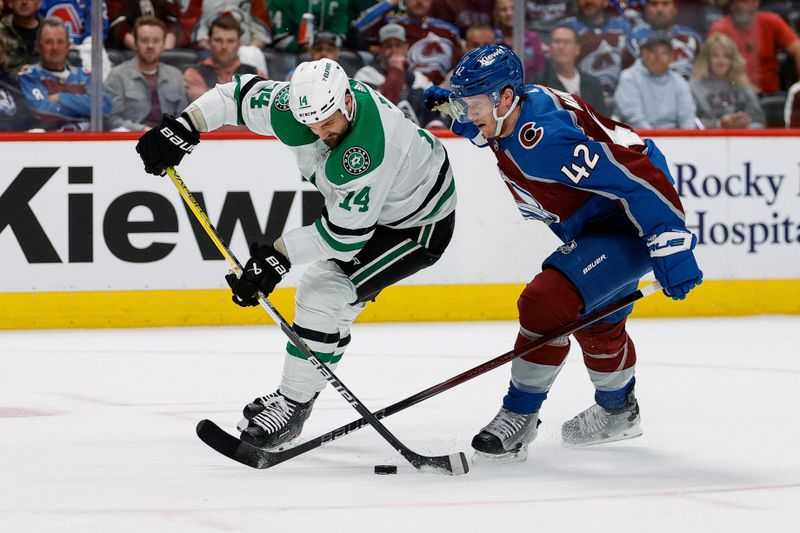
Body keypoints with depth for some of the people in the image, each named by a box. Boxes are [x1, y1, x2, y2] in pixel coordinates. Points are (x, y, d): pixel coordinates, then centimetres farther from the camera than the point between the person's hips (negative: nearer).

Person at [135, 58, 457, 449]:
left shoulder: (368, 151, -40)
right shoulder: (298, 102, -19)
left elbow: (345, 234, -33)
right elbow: (242, 94, -4)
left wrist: (279, 256, -26)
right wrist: (184, 128, -14)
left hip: (418, 223, -9)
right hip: (361, 207, 9)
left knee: (326, 295, -17)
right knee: (317, 288, 14)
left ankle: (294, 404, -5)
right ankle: (298, 390, 30)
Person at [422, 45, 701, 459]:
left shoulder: (544, 138, -33)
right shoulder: (513, 110, -5)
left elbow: (639, 178, -35)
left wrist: (672, 251, -35)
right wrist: (449, 103, 4)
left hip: (632, 224, -11)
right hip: (594, 224, 11)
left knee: (546, 302, -23)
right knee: (596, 322, 28)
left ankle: (520, 415, -8)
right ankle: (618, 412, 52)